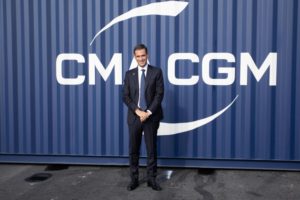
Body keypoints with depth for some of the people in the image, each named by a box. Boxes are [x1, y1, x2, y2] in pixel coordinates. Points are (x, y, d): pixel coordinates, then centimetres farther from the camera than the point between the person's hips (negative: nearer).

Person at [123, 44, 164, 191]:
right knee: (133, 150, 6)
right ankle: (134, 179, 17)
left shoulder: (156, 72, 1)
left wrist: (148, 112, -14)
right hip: (134, 116, 2)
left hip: (151, 116, -2)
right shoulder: (129, 74, 7)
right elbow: (126, 97, 1)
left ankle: (151, 179, 16)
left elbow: (159, 94, -6)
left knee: (151, 149, 6)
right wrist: (138, 111, -12)